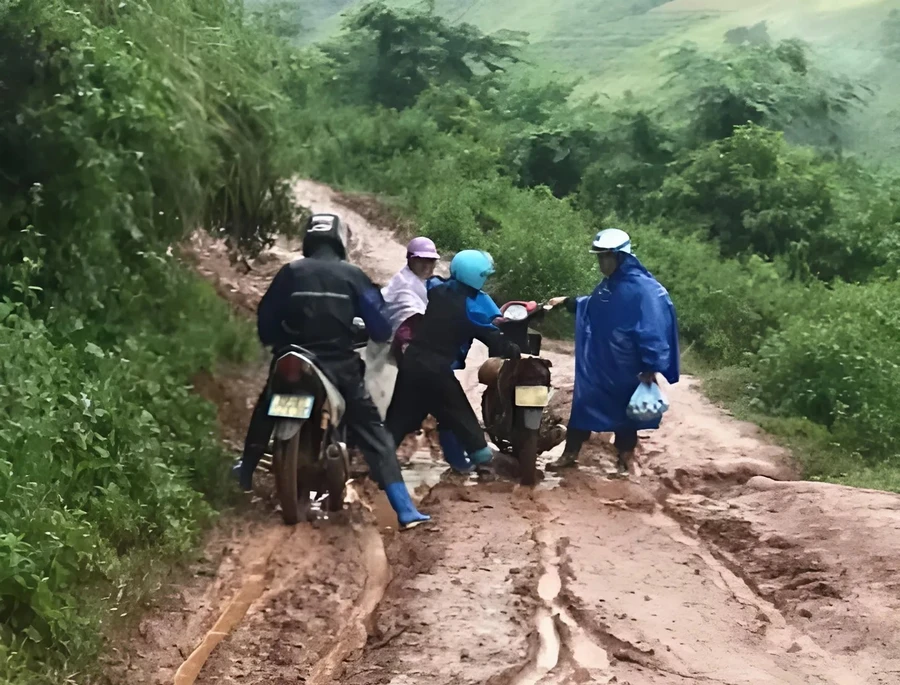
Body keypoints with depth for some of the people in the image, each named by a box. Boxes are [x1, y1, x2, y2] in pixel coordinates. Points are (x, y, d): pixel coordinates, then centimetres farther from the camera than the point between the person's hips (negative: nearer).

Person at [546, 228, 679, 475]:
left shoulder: (643, 289, -21)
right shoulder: (607, 285, 7)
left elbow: (653, 330, -23)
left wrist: (651, 368, -25)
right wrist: (568, 302, 18)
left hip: (625, 370, -7)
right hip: (596, 365, 7)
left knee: (624, 412, 7)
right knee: (583, 405, 11)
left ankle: (625, 460, 22)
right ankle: (570, 454, 21)